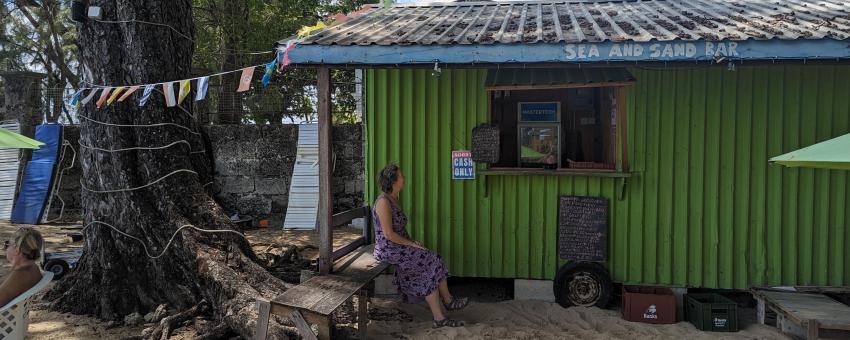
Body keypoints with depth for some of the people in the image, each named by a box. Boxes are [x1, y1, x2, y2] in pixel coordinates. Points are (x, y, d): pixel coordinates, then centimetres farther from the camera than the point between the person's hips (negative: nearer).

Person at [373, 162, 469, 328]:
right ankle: (448, 300, 6)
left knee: (429, 272, -5)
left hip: (399, 247, 9)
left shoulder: (394, 199, 11)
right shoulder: (383, 202, -19)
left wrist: (411, 241, 5)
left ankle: (439, 318, -4)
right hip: (389, 251, -9)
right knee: (433, 262, -12)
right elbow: (388, 234, -22)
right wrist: (411, 244, -15)